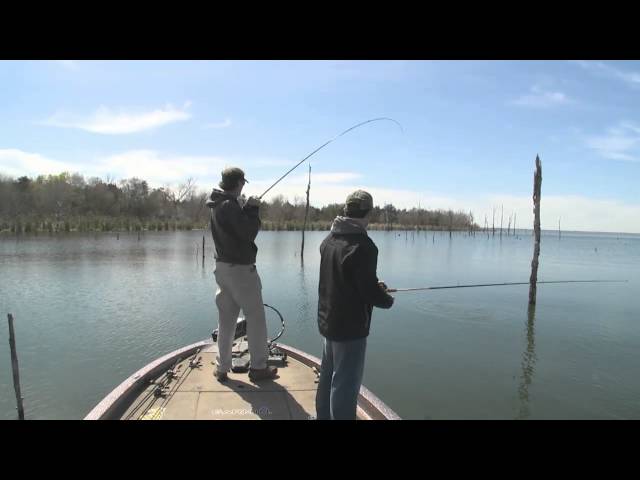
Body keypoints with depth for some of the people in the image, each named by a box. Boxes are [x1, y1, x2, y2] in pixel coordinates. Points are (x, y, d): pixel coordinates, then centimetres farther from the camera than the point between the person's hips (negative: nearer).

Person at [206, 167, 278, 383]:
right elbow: (249, 233, -18)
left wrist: (247, 209, 8)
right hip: (240, 269, -9)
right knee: (256, 319, 4)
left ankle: (222, 367, 21)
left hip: (222, 267, 9)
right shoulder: (230, 206, -18)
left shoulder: (217, 205, 9)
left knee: (226, 320, 14)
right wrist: (253, 209, -7)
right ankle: (258, 367, 12)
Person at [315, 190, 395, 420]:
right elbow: (369, 291, -22)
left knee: (328, 377, 23)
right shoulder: (363, 245, -23)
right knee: (345, 384, 4)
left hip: (327, 321, 9)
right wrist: (388, 300, -1)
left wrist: (374, 286, 14)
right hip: (350, 327, -9)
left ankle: (324, 416, 39)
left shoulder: (329, 239, 4)